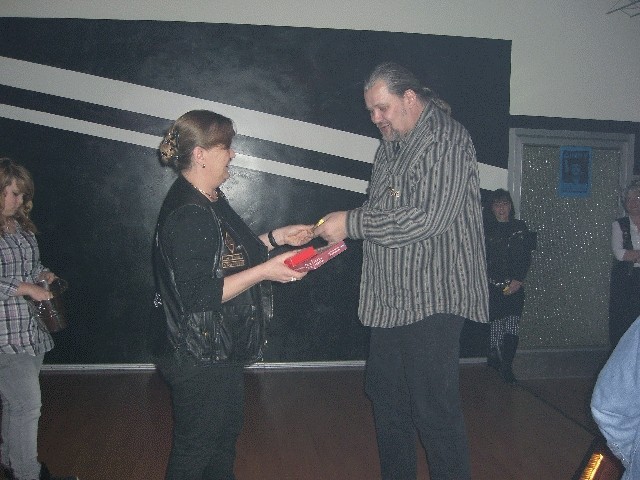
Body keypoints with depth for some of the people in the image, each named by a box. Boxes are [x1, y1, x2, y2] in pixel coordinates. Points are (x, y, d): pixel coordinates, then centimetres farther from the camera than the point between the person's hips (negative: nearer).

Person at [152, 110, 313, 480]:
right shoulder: (188, 215, -25)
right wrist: (265, 272, -29)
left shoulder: (211, 200, 7)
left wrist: (276, 238, 10)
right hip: (201, 357, -10)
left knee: (226, 434, 25)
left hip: (222, 351, 10)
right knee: (195, 450, 10)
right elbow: (199, 294, -29)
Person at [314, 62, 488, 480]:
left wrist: (352, 223, -18)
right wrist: (343, 229, 7)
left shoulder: (447, 139, -10)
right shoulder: (391, 146, 17)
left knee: (435, 408, -2)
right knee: (387, 398, 16)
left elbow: (430, 219, -22)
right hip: (391, 300, 9)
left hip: (432, 300, -9)